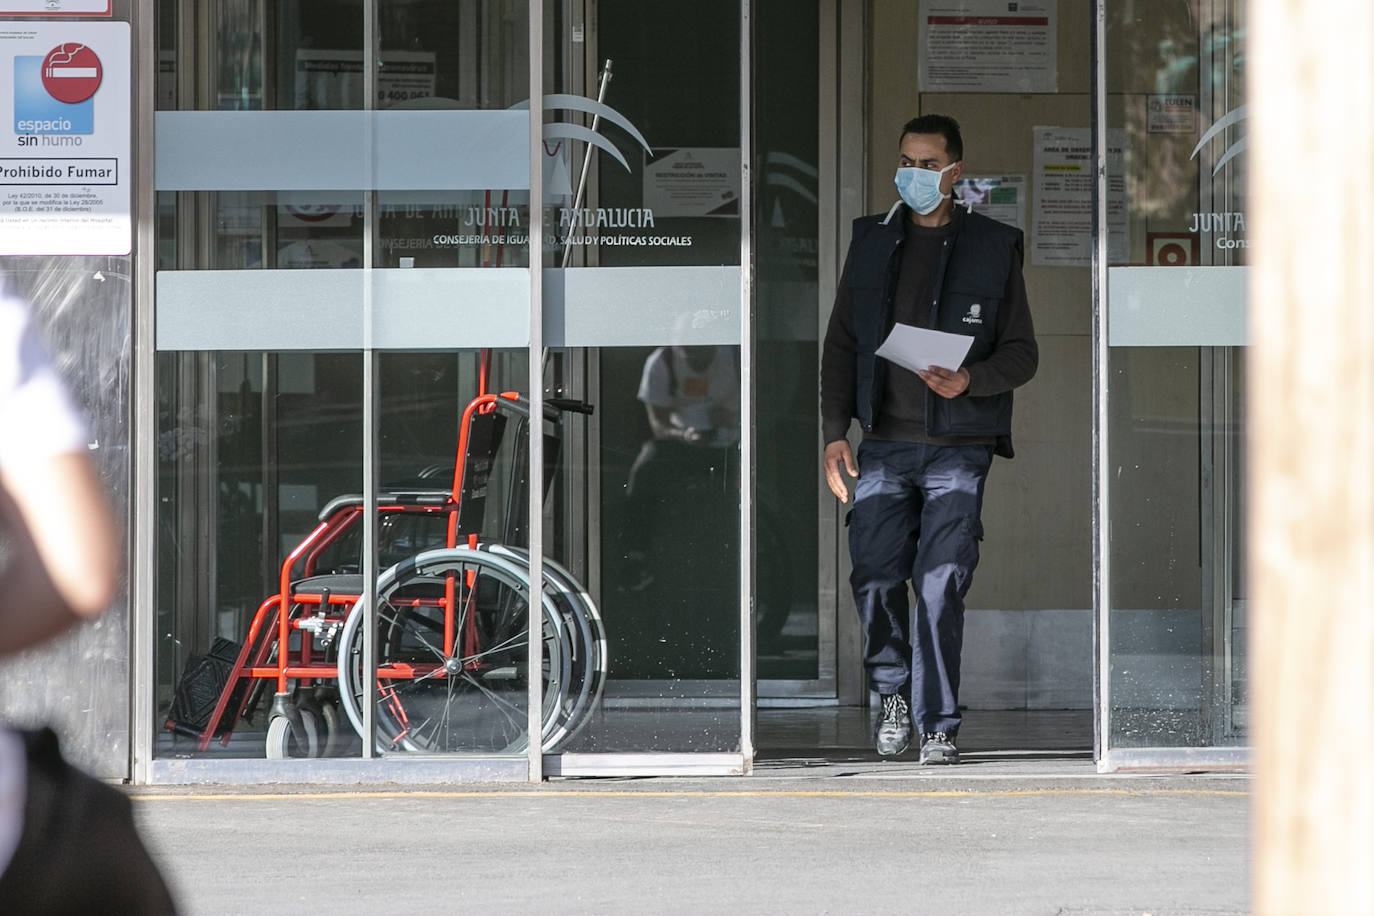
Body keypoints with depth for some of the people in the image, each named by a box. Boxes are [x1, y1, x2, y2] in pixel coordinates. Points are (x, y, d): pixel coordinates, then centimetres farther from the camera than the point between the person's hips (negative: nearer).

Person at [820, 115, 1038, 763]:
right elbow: (841, 345, 14)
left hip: (958, 447, -2)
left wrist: (971, 381, -14)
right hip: (884, 446, 2)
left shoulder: (992, 248, 5)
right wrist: (834, 431, 5)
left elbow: (1021, 353, 5)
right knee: (875, 578, -3)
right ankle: (894, 692, 22)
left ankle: (937, 725, 1)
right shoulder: (872, 242, 12)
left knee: (941, 584, -8)